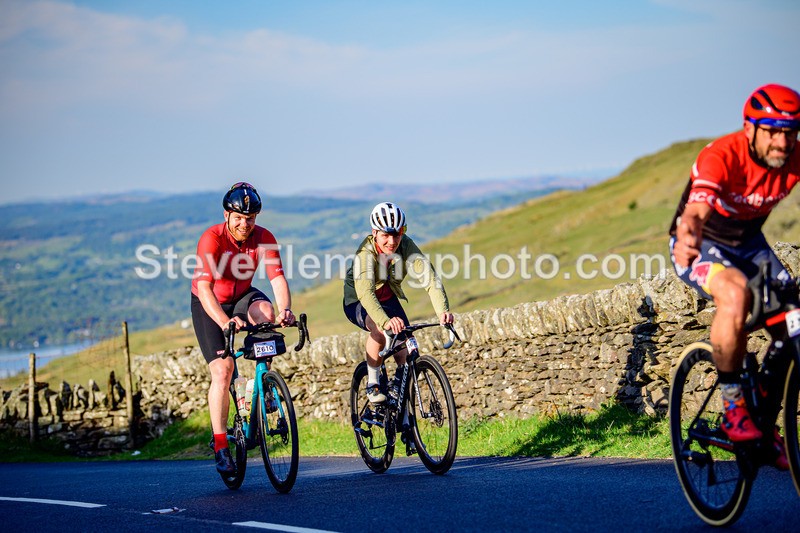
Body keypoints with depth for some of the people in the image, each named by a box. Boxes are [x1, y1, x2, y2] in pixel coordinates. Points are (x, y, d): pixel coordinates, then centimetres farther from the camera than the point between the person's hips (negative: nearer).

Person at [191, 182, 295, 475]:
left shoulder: (264, 238, -17)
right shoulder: (212, 238, -28)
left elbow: (278, 278, -25)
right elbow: (204, 287, -37)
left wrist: (284, 310, -46)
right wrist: (224, 322, -52)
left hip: (242, 297, 3)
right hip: (209, 305, -3)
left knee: (265, 312, -32)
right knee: (222, 371, -16)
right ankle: (220, 446, -9)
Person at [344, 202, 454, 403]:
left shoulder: (406, 246, -24)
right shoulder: (366, 252, -34)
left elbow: (429, 277, -35)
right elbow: (365, 292, -48)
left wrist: (442, 311, -52)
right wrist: (385, 321, -65)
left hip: (388, 299, 4)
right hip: (358, 303, -4)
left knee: (405, 354, -10)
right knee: (379, 328, -34)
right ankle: (373, 385, -17)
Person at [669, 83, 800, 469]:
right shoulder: (721, 157, -32)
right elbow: (695, 211, -47)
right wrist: (688, 237, -70)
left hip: (748, 244, 5)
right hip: (703, 246, -5)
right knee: (736, 293, -36)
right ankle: (733, 409, -26)